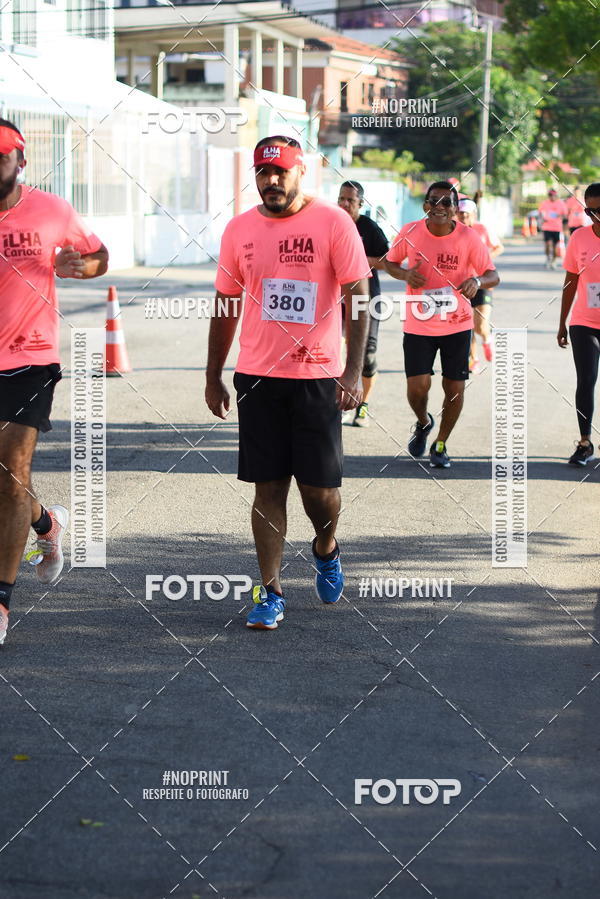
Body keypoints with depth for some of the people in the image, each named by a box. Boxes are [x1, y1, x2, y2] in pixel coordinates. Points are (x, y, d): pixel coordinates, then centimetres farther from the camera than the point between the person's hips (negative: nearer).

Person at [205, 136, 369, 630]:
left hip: (318, 376, -2)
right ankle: (271, 592, 8)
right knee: (268, 486, 2)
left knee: (320, 484, 1)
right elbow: (226, 308, 14)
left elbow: (358, 299, -6)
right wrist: (213, 378, 13)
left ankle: (326, 548, 33)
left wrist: (354, 372, -14)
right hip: (257, 376, 3)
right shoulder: (239, 229, 7)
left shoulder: (333, 222, -4)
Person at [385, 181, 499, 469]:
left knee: (455, 388, 4)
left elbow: (493, 275, -7)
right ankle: (423, 423, 29)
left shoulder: (467, 237, -10)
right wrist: (405, 274, -14)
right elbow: (390, 262, 9)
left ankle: (440, 445, 26)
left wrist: (477, 281, -30)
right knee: (418, 386, -7)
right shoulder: (410, 232, -7)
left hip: (457, 324, 0)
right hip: (418, 325, 0)